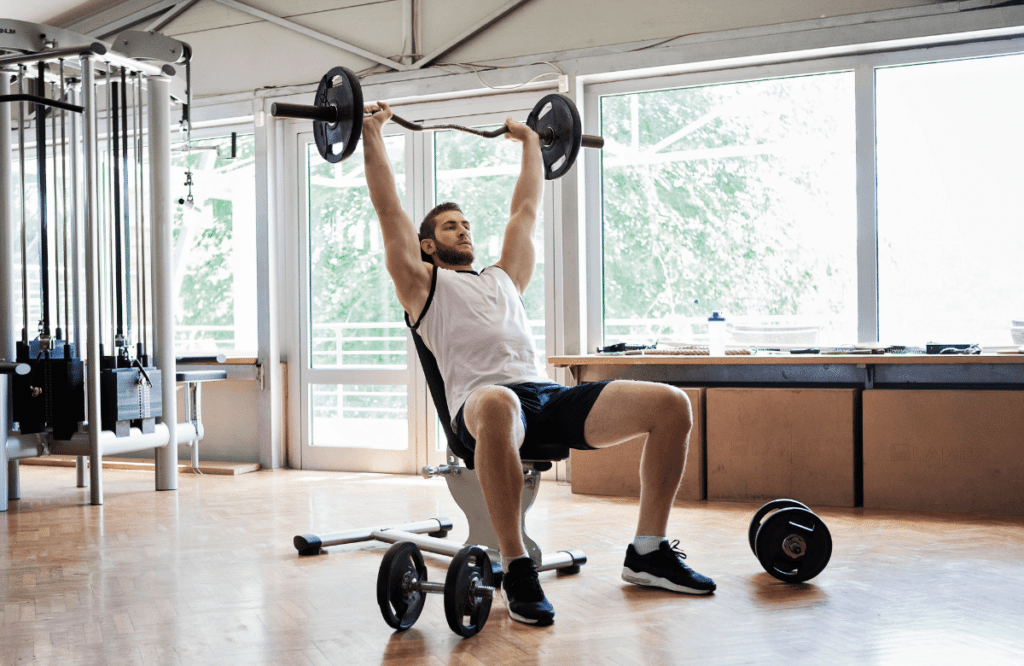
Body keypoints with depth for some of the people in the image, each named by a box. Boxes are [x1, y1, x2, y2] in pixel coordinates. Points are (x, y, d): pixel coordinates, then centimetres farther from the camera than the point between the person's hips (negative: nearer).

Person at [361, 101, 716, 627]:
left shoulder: (503, 278, 34)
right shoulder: (423, 283, 19)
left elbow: (526, 210, 43)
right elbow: (389, 212, 14)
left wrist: (530, 144, 51)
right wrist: (372, 136, 17)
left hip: (548, 396, 6)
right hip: (485, 401, -6)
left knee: (670, 403, -12)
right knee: (498, 405, -46)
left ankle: (647, 553, -5)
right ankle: (516, 569, -33)